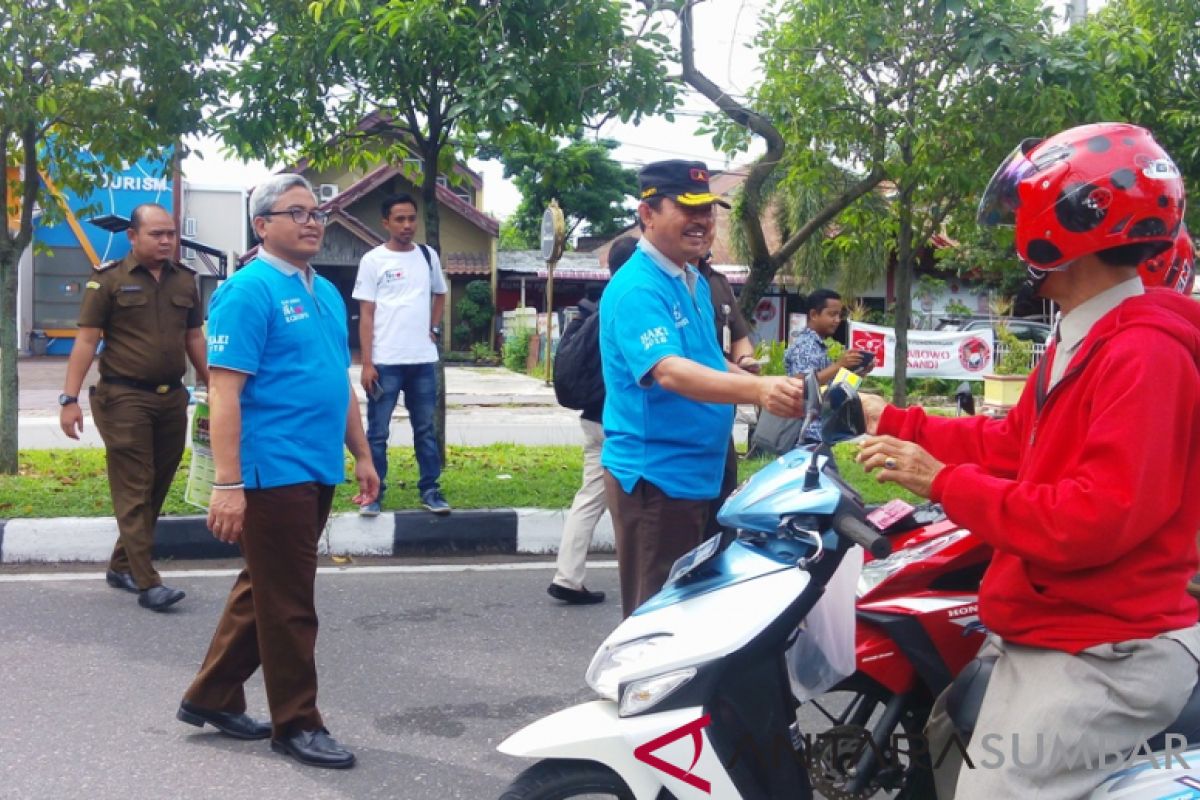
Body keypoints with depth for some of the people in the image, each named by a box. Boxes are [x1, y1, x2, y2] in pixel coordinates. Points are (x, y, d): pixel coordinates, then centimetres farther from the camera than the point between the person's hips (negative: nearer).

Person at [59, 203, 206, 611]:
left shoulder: (184, 280, 11)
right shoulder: (108, 279, -4)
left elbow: (195, 340, 17)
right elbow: (86, 341, -6)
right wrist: (70, 398, -12)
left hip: (172, 398, 6)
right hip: (124, 398, -5)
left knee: (156, 489, 10)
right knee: (134, 491, -6)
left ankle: (121, 566, 25)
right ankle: (147, 583, -7)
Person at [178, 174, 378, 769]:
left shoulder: (326, 292, 14)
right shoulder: (249, 291, -12)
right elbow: (224, 390, -18)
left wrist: (361, 456, 19)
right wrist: (227, 484, -23)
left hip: (317, 472, 9)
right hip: (274, 472, -8)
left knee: (263, 589, 18)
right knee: (288, 606, 1)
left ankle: (212, 697, 32)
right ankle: (296, 724, 15)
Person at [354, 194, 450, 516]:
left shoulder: (428, 256, 9)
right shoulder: (373, 260, -2)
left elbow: (440, 295, 26)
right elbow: (366, 315, -4)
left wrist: (434, 328, 9)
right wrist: (367, 363, -9)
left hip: (423, 360, 3)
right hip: (385, 362, -3)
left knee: (425, 430, 10)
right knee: (377, 432, 4)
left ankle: (430, 490, 17)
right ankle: (374, 493, 11)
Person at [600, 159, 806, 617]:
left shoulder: (695, 283, 13)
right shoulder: (636, 288, -18)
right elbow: (670, 372, -32)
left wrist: (777, 389, 8)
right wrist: (758, 390, -46)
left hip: (700, 472, 10)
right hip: (655, 474, -10)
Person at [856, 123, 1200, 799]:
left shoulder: (1145, 353, -23)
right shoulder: (1084, 341, 13)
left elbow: (1097, 518, -30)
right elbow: (1013, 442, 20)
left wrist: (945, 483, -24)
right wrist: (895, 424, 18)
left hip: (1105, 656, -11)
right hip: (1045, 631, 11)